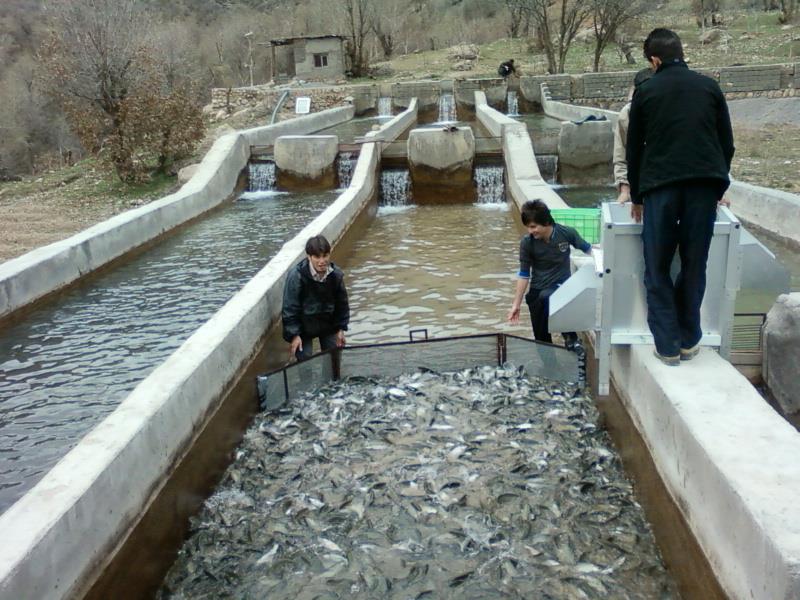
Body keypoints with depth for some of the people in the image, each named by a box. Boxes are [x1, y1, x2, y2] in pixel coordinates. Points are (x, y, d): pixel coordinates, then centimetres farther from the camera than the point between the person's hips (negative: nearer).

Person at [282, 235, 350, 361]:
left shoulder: (336, 274, -14)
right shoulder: (296, 275, -25)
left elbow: (342, 303, 1)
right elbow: (289, 308, -18)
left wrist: (341, 328, 3)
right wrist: (294, 335, -18)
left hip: (328, 323, 4)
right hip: (303, 325, -4)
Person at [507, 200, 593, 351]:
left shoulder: (566, 233, -14)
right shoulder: (527, 242, -12)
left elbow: (587, 249, 5)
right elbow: (524, 274, -3)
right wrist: (516, 304, -2)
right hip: (537, 291, 2)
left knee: (545, 298, -36)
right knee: (541, 339, 2)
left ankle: (570, 337, -20)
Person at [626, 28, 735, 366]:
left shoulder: (646, 92, 10)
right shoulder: (709, 87, 13)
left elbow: (634, 149, 14)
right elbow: (727, 143, 14)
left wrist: (636, 197, 24)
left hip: (660, 185, -2)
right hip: (705, 183, 2)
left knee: (657, 269, 7)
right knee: (694, 266, 11)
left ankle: (668, 345, 4)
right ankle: (689, 340, 16)